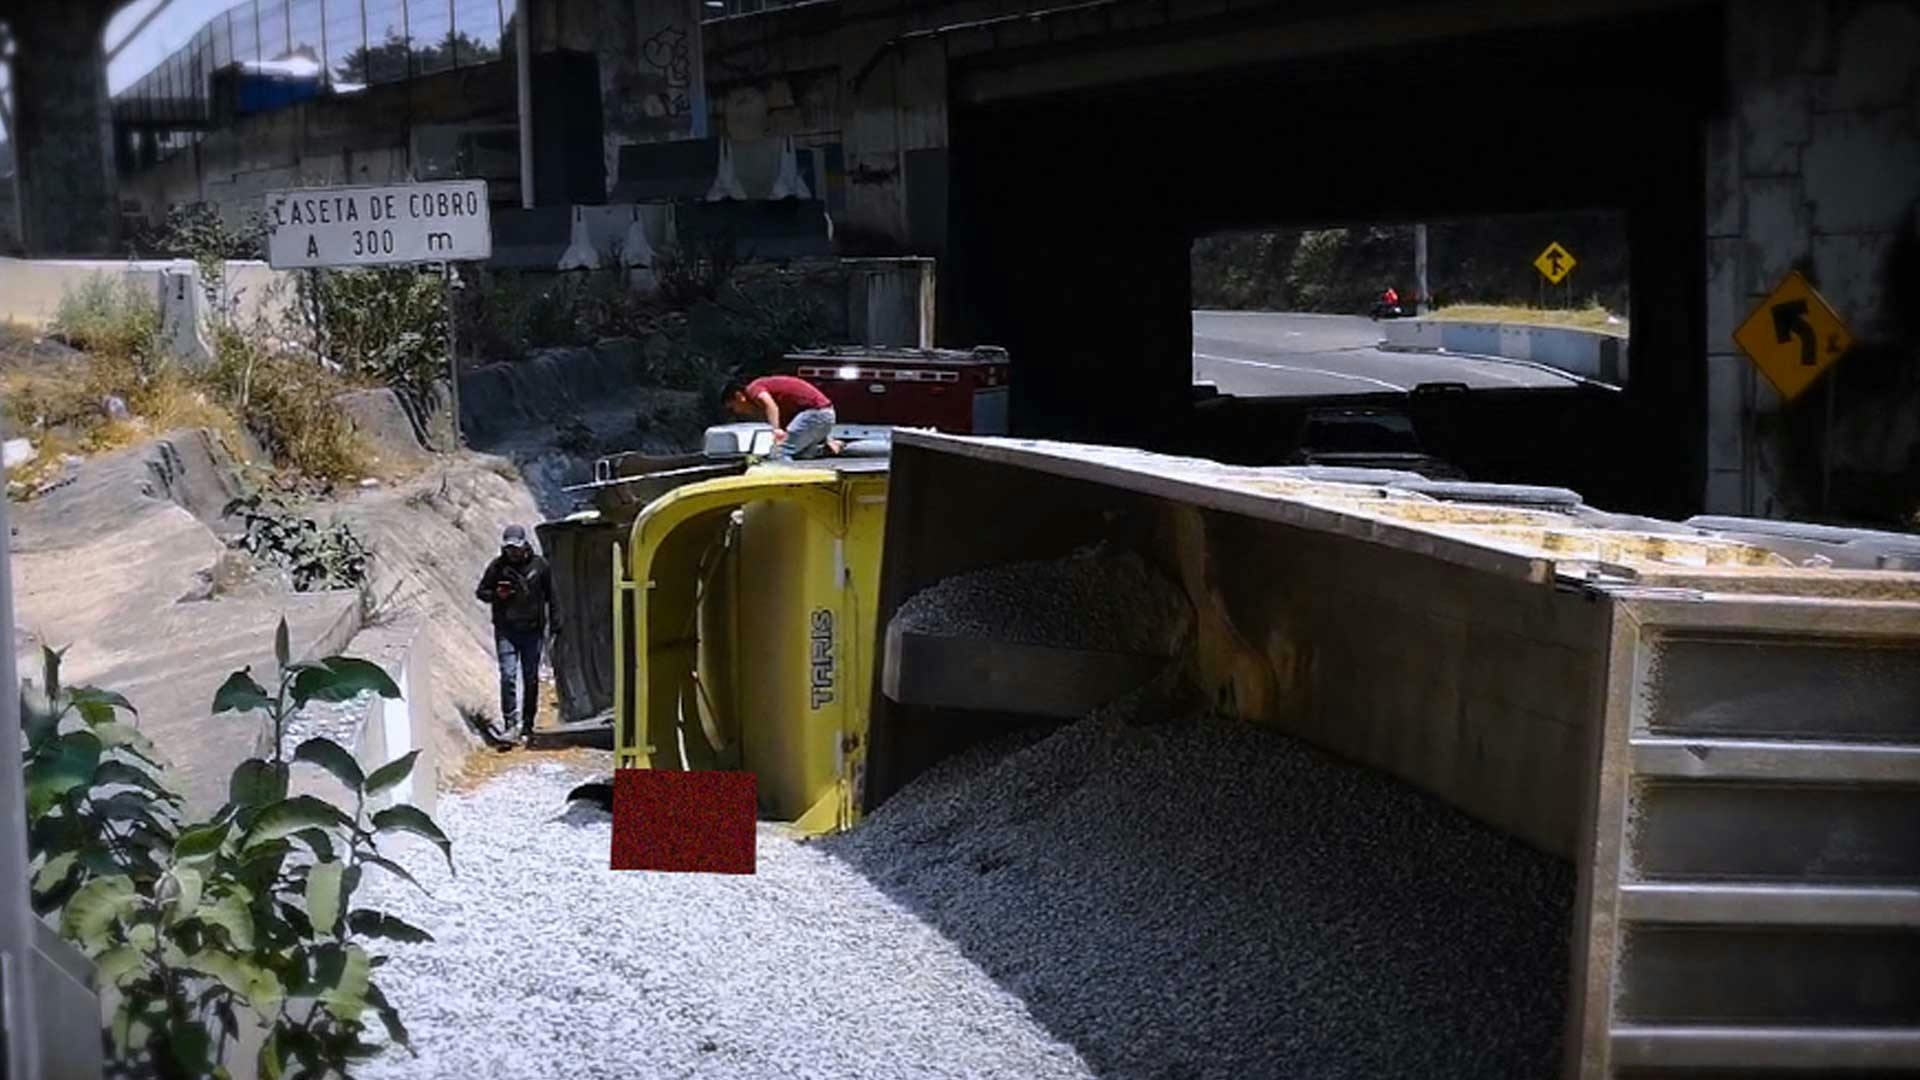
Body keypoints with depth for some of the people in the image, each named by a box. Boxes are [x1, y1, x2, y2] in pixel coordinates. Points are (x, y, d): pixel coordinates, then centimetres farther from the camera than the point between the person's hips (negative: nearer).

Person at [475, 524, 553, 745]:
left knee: (531, 679, 7)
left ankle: (527, 727, 17)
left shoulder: (538, 565, 1)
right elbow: (481, 592, 8)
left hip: (532, 631, 1)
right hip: (506, 630, -1)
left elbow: (550, 595, 10)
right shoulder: (497, 565, -1)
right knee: (508, 675, -12)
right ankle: (508, 723, -9)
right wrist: (496, 594, -13)